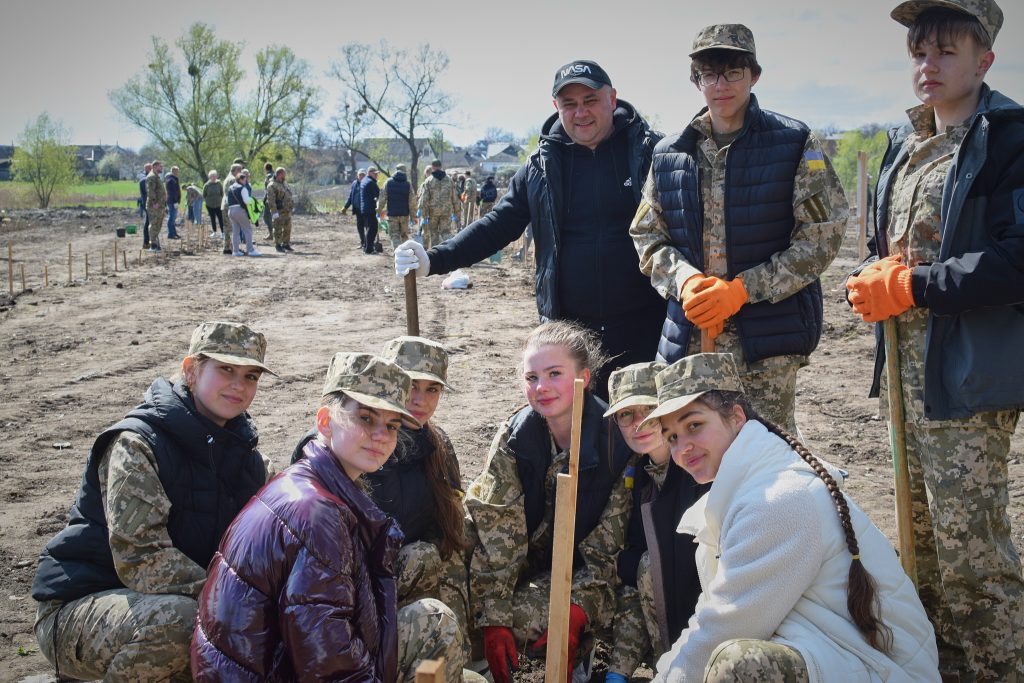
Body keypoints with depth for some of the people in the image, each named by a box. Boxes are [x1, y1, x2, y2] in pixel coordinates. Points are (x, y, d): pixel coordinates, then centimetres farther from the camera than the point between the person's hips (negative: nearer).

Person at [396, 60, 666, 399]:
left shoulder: (650, 152, 0)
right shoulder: (543, 164, 6)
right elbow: (499, 224, 6)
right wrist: (433, 260, -6)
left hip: (642, 328, -1)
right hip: (567, 328, 2)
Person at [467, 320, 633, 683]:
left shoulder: (615, 441, -18)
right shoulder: (514, 436, -9)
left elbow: (611, 544, -15)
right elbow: (496, 530, -15)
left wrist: (578, 612, -26)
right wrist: (493, 618, -23)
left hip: (585, 574, -4)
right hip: (531, 568, 4)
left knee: (531, 614, -29)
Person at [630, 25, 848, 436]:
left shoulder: (795, 145, -1)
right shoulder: (668, 155, 10)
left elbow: (823, 234, -6)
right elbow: (647, 236, 11)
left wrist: (741, 290, -13)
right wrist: (686, 281, -11)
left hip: (767, 339, -3)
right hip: (689, 336, 3)